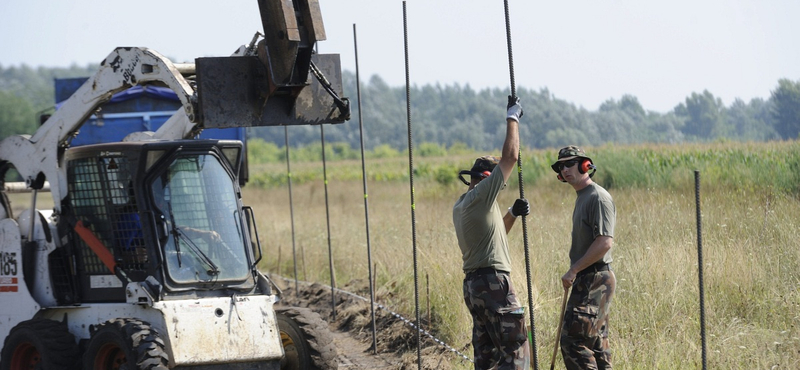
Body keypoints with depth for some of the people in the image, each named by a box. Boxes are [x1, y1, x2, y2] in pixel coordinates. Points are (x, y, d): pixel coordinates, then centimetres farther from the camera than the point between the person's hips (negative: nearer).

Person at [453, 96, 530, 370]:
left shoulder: (460, 206, 17)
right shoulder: (481, 195, -10)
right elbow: (510, 156, -10)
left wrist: (512, 214, 17)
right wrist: (513, 117, 0)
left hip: (473, 284, 10)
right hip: (493, 281, -10)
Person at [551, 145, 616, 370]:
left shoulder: (598, 198, -14)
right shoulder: (582, 198, 17)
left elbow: (605, 242, -23)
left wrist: (573, 270, -19)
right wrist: (574, 273, 14)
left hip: (595, 280, -10)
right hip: (585, 280, 10)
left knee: (573, 340, -14)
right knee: (596, 343, 12)